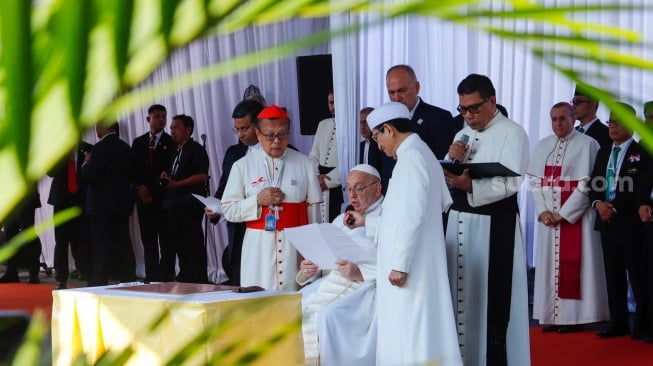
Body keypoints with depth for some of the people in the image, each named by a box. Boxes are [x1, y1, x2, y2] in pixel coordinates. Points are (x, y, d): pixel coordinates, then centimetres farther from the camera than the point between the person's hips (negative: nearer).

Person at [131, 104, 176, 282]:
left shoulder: (171, 142, 0)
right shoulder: (138, 142, 13)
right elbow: (134, 170, 11)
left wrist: (152, 190, -8)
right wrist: (140, 190, -3)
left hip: (163, 198, -4)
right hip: (144, 198, 4)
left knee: (166, 241, -4)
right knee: (148, 241, 5)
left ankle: (166, 278, -3)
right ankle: (151, 278, 8)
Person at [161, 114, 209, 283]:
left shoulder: (196, 150, -5)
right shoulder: (176, 152, 22)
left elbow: (202, 176, -17)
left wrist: (176, 184, -17)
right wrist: (166, 177, 8)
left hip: (189, 204, -9)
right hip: (174, 205, 9)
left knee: (193, 246, -9)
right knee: (179, 245, 11)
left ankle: (198, 281, -6)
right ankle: (184, 279, 17)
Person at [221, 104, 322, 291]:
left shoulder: (303, 163, 5)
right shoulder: (243, 166, 4)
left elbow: (313, 207, 8)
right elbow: (228, 210, 2)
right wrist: (258, 201, -11)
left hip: (296, 244, 0)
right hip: (258, 246, 0)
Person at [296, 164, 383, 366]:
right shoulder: (341, 220, 24)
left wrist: (360, 273, -23)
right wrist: (306, 271, -3)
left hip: (368, 286, -7)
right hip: (333, 283, 7)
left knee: (329, 315, -31)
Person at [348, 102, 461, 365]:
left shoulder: (411, 157, -14)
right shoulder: (420, 154, 16)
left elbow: (412, 216, -22)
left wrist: (399, 264, -21)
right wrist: (367, 223, 24)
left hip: (410, 266, -10)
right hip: (414, 265, 10)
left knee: (409, 336, -6)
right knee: (411, 335, 12)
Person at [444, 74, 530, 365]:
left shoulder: (512, 133, -7)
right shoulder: (462, 135, 15)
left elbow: (510, 183, -18)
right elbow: (446, 179, 13)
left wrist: (469, 186, -28)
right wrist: (452, 160, -6)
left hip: (494, 224, -7)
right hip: (460, 221, 7)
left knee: (492, 296, -6)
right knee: (463, 292, 10)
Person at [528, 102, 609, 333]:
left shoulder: (587, 145, -6)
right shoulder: (543, 146, 11)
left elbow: (587, 184, -11)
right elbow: (535, 181, 9)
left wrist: (563, 214, -13)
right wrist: (543, 211, -6)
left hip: (576, 217, -5)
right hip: (548, 217, 5)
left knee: (572, 266, -4)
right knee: (550, 264, 5)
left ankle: (574, 316, 1)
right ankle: (551, 316, 9)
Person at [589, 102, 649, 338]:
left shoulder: (642, 154, -4)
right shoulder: (603, 153, 17)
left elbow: (639, 189, -14)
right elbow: (593, 185, 12)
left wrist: (615, 208, -16)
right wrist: (598, 203, -8)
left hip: (631, 223, -6)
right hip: (607, 222, 6)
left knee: (638, 276, -2)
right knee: (613, 276, 8)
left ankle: (643, 325, 6)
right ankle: (618, 323, 13)